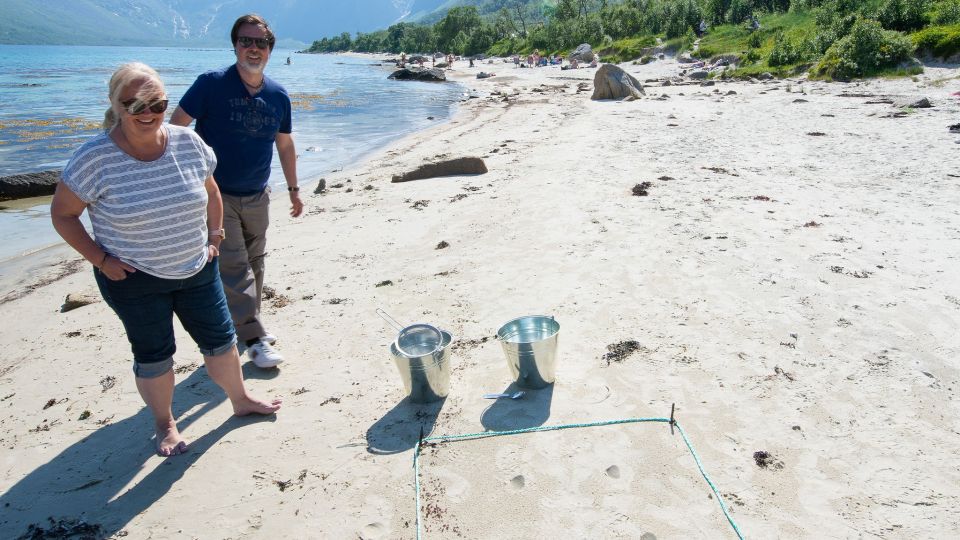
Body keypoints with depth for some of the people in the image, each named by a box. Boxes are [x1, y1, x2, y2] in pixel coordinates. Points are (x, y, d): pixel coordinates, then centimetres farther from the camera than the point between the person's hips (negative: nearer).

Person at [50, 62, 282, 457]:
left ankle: (240, 400, 38)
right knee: (153, 356, 11)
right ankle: (164, 424, 35)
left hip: (196, 269, 4)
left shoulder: (189, 143, -7)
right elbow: (62, 214, -7)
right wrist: (100, 259, -11)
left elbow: (211, 192, 10)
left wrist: (215, 237, 6)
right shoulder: (95, 158, -18)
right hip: (133, 278, -3)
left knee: (220, 338, 14)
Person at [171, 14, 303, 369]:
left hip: (257, 197, 5)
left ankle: (243, 324, 31)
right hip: (217, 195, -5)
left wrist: (293, 189, 17)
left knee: (254, 264, 14)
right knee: (234, 267, -7)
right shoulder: (212, 84, -12)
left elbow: (285, 144, 14)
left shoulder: (278, 96, 3)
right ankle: (254, 339, -1)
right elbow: (175, 126, -10)